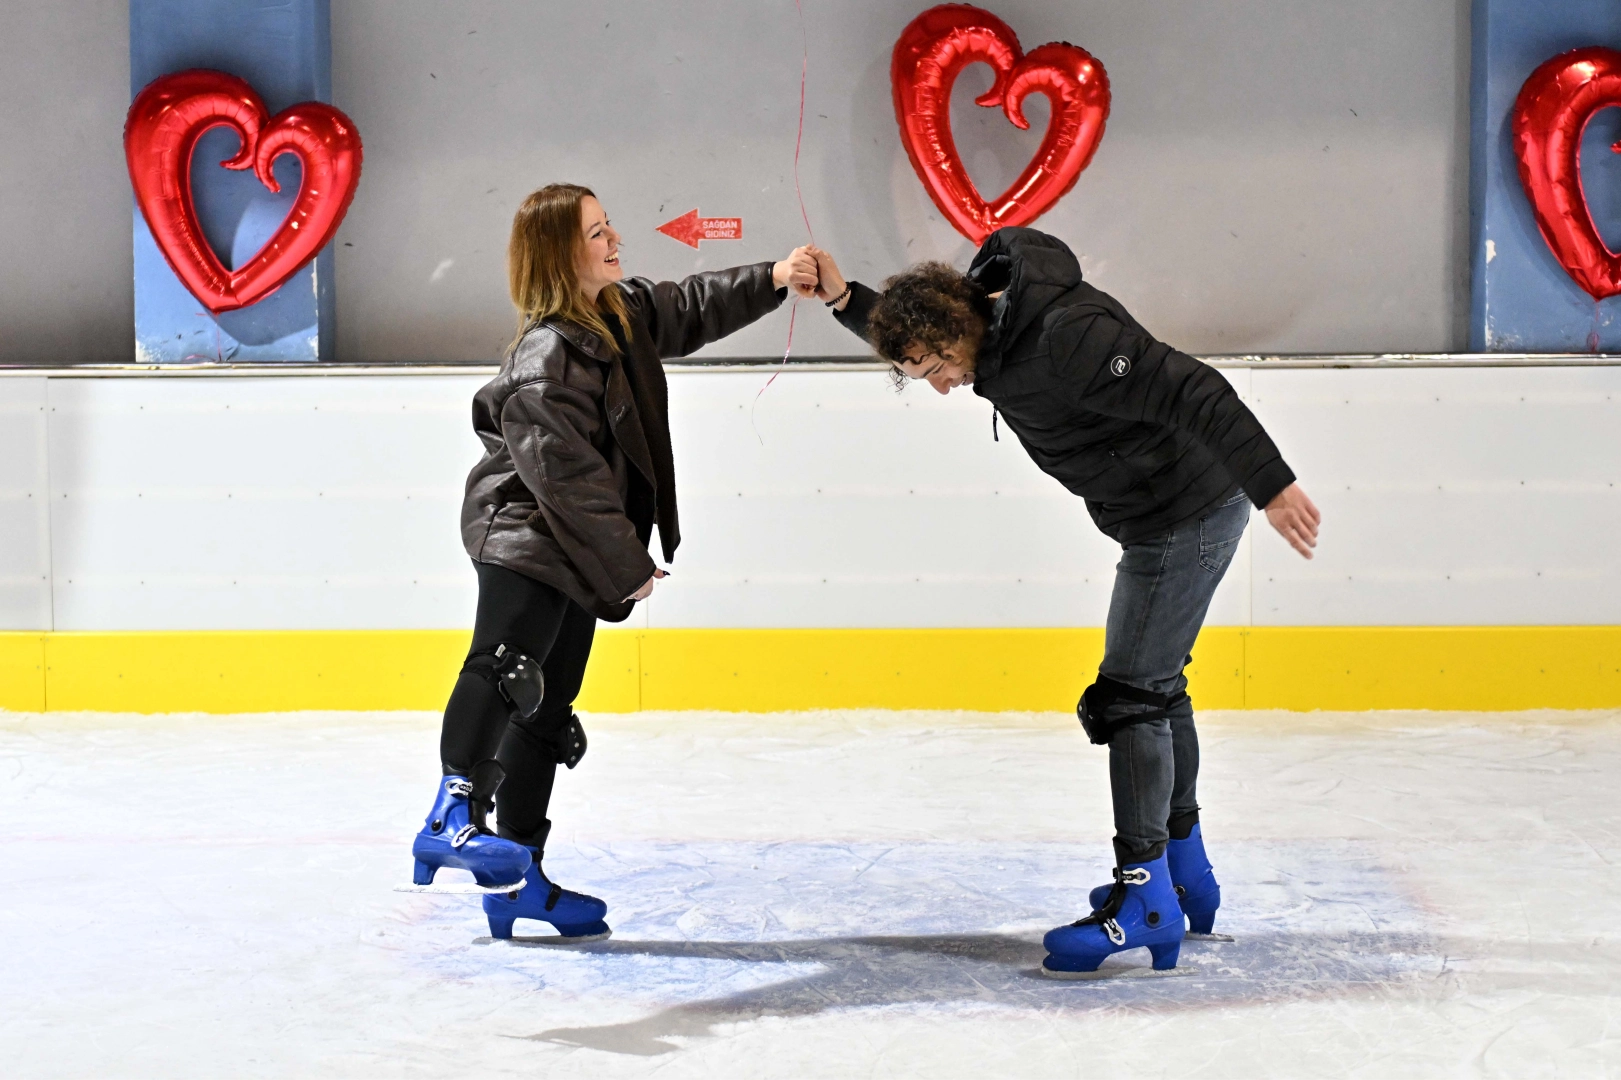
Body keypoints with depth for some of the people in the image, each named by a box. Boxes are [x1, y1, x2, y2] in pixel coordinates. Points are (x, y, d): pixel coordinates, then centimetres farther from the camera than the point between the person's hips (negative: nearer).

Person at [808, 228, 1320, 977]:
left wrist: (1272, 486, -34)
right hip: (1160, 519, 10)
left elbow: (1193, 394, -32)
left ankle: (1144, 898, -7)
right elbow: (914, 332, 18)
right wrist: (844, 299, 1)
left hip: (1191, 513, -10)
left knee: (1129, 696, -10)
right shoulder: (986, 321, -2)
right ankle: (1185, 873, 33)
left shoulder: (1066, 335, -30)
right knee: (1157, 686, 20)